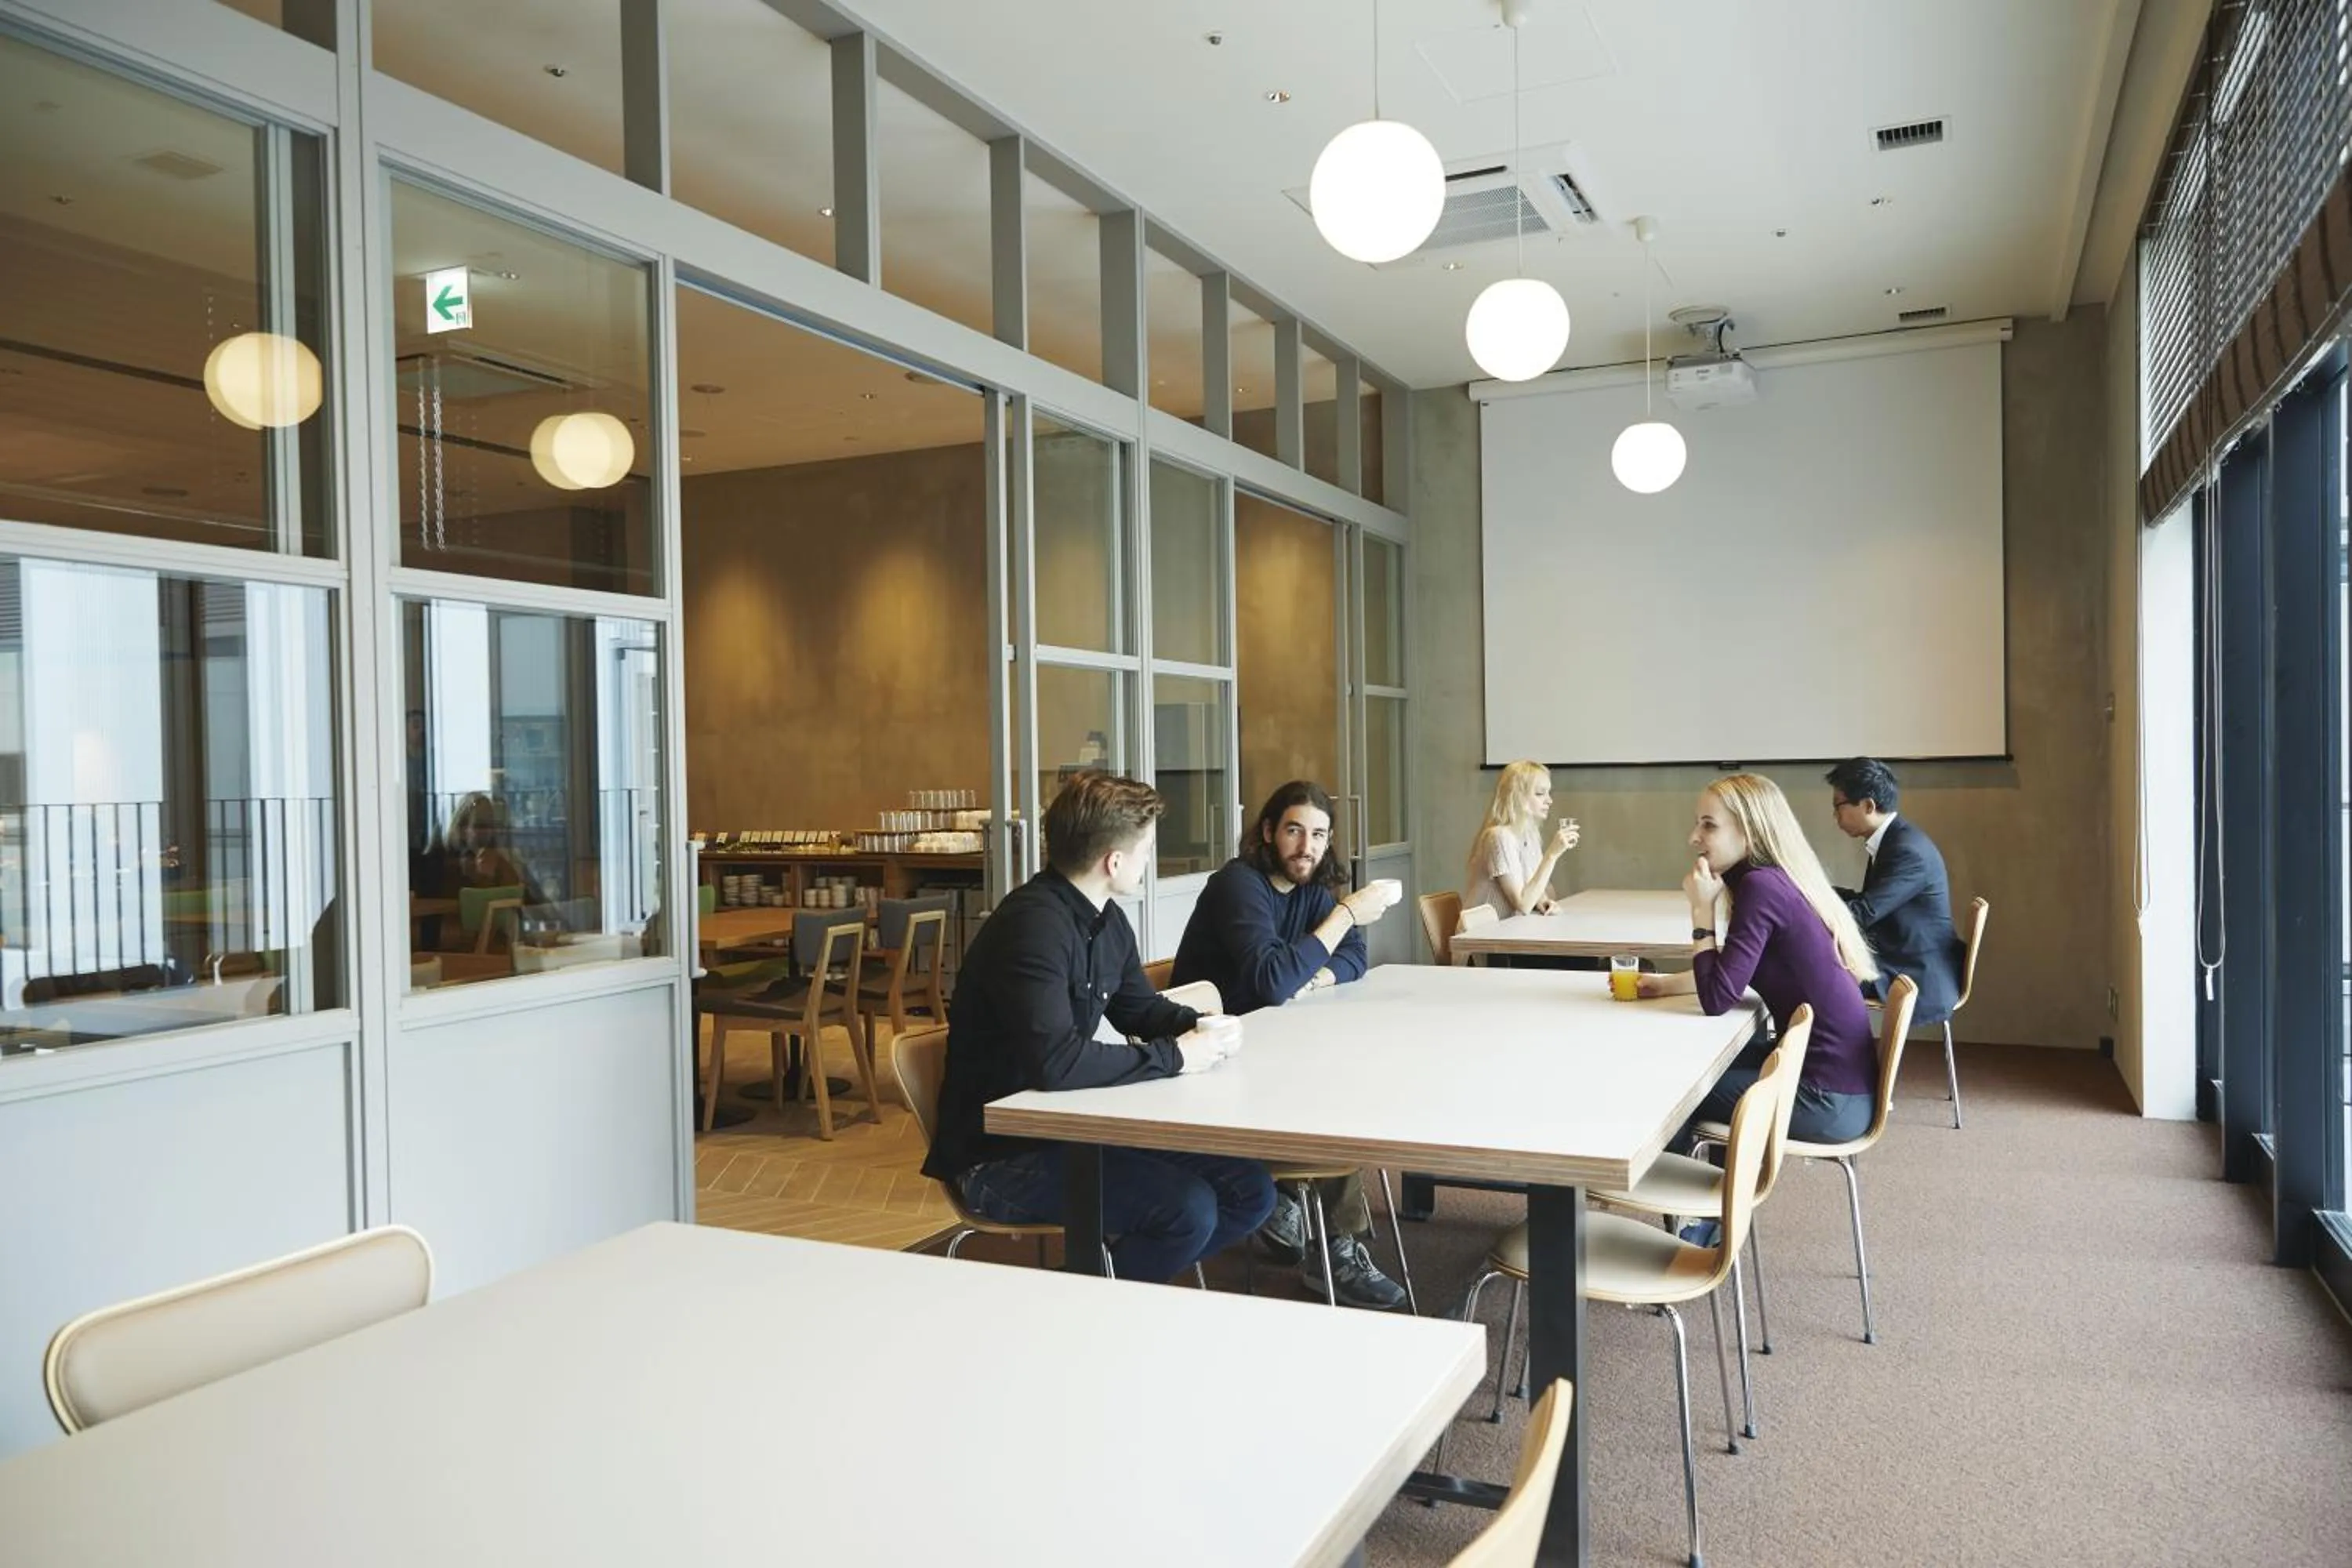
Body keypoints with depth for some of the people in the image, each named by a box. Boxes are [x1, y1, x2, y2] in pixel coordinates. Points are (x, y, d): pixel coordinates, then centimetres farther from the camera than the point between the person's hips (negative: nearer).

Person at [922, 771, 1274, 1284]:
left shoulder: (1107, 920, 6)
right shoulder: (1034, 924, -24)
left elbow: (1140, 1007, 21)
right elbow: (1056, 1062, -34)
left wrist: (1199, 1027, -2)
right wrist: (1175, 1055, -22)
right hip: (1001, 1154, -9)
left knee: (1250, 1190, 2)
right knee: (1188, 1209, -24)